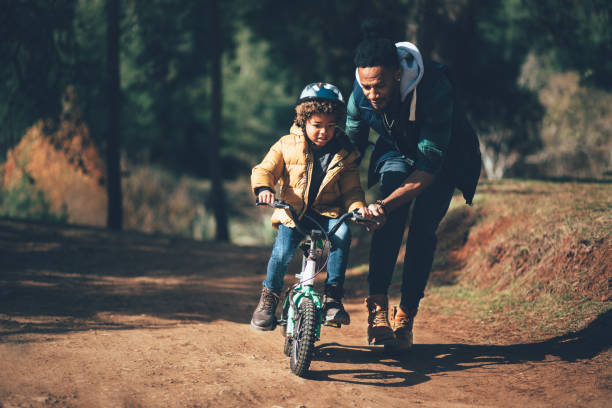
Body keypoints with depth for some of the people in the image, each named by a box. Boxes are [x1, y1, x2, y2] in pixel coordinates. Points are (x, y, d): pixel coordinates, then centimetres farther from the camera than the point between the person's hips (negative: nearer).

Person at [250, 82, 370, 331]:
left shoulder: (344, 154, 4)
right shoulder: (287, 146, 1)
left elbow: (351, 189, 4)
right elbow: (264, 170, 0)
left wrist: (358, 206, -18)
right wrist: (263, 188, -23)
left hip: (327, 213, 1)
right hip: (292, 212, -1)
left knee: (342, 233, -32)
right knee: (282, 250, -27)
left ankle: (333, 296, -24)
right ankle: (269, 297, -1)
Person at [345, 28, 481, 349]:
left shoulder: (434, 88, -40)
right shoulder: (361, 95, -26)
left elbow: (429, 166, -41)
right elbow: (351, 146, -10)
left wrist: (386, 205, -52)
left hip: (443, 157, -2)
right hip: (397, 151, 2)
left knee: (423, 227, -16)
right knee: (392, 215, -25)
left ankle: (406, 316, -2)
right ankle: (378, 306, -26)